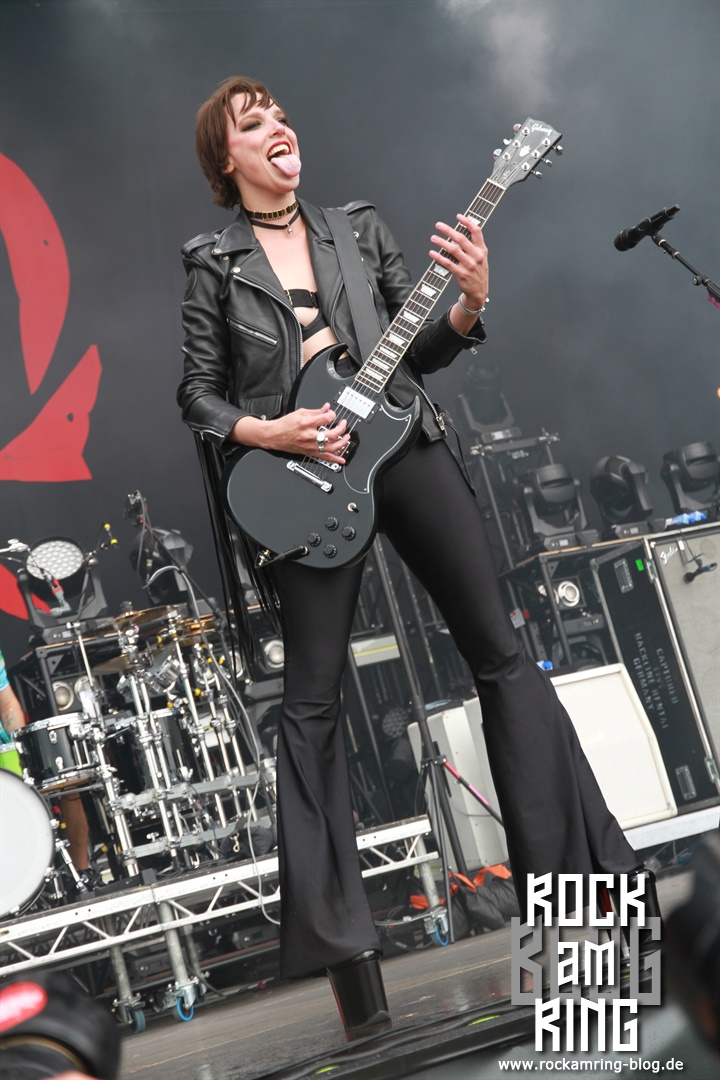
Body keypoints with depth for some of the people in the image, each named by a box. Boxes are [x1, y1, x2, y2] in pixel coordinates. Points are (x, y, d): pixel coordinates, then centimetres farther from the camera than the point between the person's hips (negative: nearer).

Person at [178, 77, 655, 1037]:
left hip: (404, 445, 2)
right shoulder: (214, 262, 8)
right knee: (312, 699, -3)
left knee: (501, 652, 2)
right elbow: (198, 393, 6)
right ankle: (339, 941, 2)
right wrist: (264, 434, -12)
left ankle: (578, 862, 12)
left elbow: (419, 351, 12)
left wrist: (467, 306, -7)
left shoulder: (360, 227, 14)